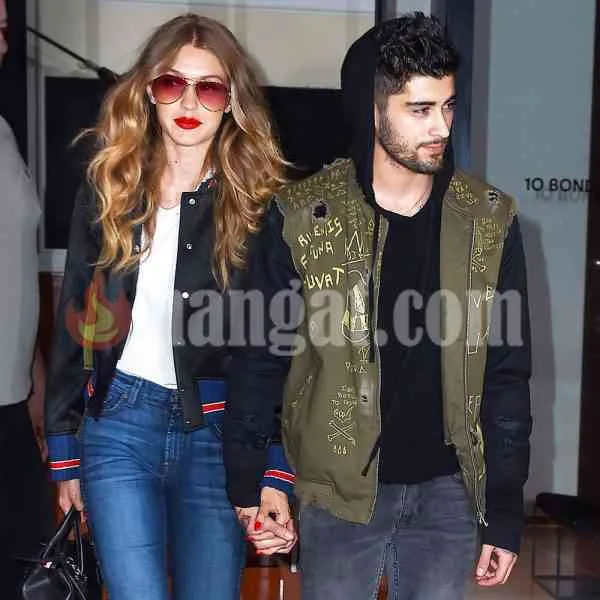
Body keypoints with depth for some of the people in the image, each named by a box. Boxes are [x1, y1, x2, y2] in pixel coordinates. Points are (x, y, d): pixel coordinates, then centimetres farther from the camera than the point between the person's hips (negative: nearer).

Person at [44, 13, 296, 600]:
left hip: (221, 432, 0)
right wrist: (64, 453, 6)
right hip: (119, 422, 1)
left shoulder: (259, 201, -3)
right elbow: (73, 323, 7)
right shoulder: (106, 188, 3)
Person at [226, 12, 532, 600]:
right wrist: (248, 490, -7)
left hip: (448, 490, 2)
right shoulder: (303, 216, -10)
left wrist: (505, 511, 0)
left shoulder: (489, 221, -4)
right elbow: (259, 361, -5)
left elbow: (507, 376, 0)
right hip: (339, 489, -2)